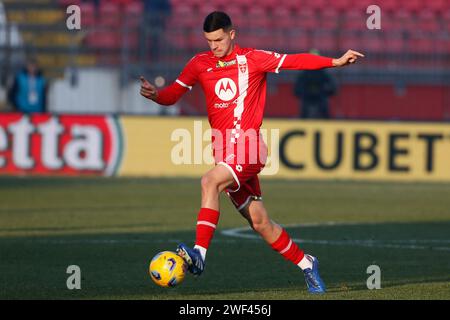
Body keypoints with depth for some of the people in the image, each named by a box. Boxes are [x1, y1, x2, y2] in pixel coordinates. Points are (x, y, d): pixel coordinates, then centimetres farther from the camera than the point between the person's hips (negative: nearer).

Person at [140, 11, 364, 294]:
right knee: (259, 221, 7)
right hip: (224, 151, 5)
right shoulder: (200, 64, 10)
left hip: (247, 146, -5)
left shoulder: (252, 59, -1)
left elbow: (295, 61, -5)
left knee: (210, 182, -29)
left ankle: (200, 254, -35)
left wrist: (336, 62, -15)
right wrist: (155, 95, -12)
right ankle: (305, 263, 24)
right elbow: (173, 94, 11)